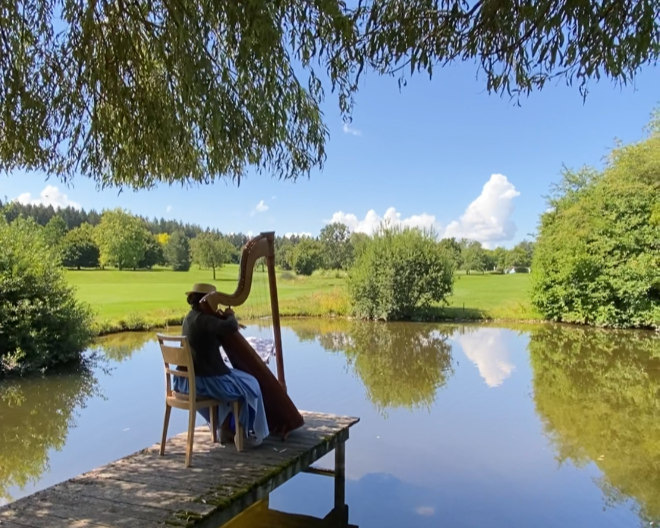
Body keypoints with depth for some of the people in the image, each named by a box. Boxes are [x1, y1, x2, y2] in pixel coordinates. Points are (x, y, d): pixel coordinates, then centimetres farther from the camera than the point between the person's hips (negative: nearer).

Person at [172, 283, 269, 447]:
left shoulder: (189, 319, 11)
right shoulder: (202, 319, -18)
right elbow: (231, 327, -30)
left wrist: (225, 320, 10)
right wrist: (230, 316, -9)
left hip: (188, 380, 9)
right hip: (206, 380, -9)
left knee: (229, 380, 33)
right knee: (249, 386, 8)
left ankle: (226, 430, 34)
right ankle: (250, 433, 19)